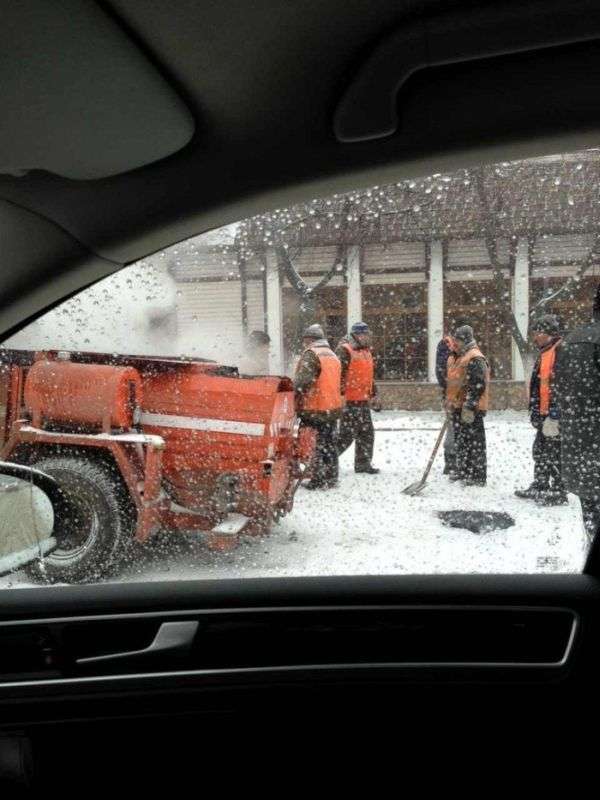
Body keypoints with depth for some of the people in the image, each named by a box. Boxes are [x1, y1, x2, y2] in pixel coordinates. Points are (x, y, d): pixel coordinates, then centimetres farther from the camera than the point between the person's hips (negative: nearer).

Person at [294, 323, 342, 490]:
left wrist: (293, 390, -12)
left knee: (316, 445, -3)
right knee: (329, 443, 16)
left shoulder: (311, 354, -10)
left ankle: (318, 480, -1)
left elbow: (303, 380, -24)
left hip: (314, 409, -8)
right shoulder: (333, 356, 18)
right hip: (333, 408, 8)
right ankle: (331, 478, 24)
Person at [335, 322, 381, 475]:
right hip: (349, 401, -9)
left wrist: (374, 396, 25)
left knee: (367, 432, 12)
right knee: (347, 434, -7)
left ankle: (363, 463, 23)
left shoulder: (367, 352, 18)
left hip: (363, 400, 9)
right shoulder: (344, 351, -11)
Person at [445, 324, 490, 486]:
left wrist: (469, 407, -25)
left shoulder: (475, 359, -16)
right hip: (458, 406, 10)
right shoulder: (456, 357, 16)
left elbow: (477, 386, -22)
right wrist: (449, 401, 23)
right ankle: (463, 471, 28)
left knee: (475, 442, -3)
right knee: (460, 442, 17)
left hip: (470, 409, -10)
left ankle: (479, 476, 3)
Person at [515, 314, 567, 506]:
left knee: (554, 453, -2)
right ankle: (540, 487, 29)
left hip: (554, 414, -10)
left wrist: (554, 415, -23)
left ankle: (559, 492, 9)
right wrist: (536, 411, 21)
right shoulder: (545, 353, 16)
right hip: (544, 413, 10)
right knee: (540, 451, 17)